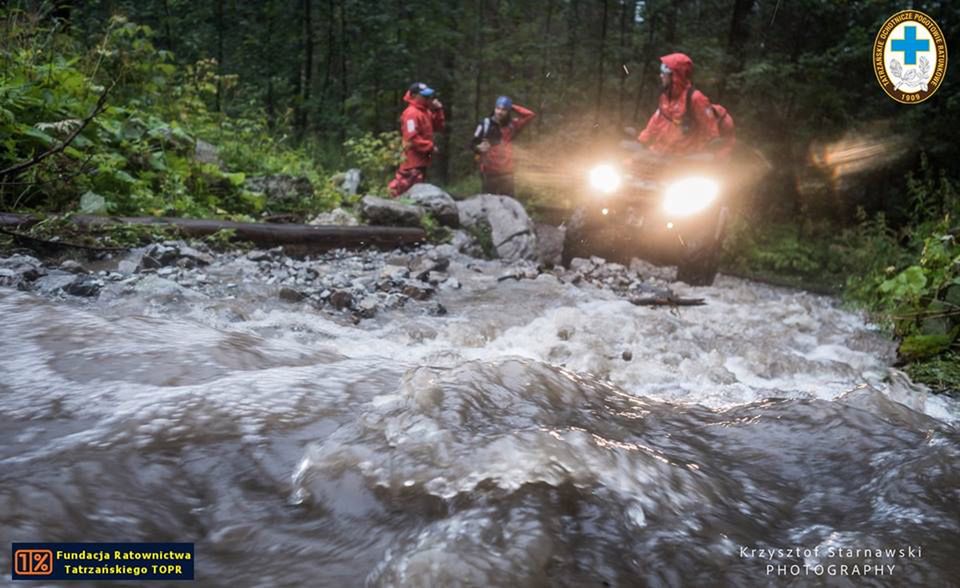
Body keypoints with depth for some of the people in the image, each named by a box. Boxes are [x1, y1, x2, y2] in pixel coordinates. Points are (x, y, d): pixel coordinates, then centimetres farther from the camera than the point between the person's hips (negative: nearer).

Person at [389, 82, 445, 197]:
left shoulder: (425, 111, 15)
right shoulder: (411, 113, -16)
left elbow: (437, 127, 15)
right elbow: (412, 138, -24)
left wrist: (438, 110, 4)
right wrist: (430, 147, -19)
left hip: (421, 159, 10)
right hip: (413, 159, -10)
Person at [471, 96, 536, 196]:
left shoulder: (511, 125, 3)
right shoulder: (485, 124, -8)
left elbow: (530, 115, 3)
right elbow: (474, 143, -5)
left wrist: (513, 107, -2)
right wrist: (479, 148, -28)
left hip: (507, 173, 4)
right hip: (489, 173, -4)